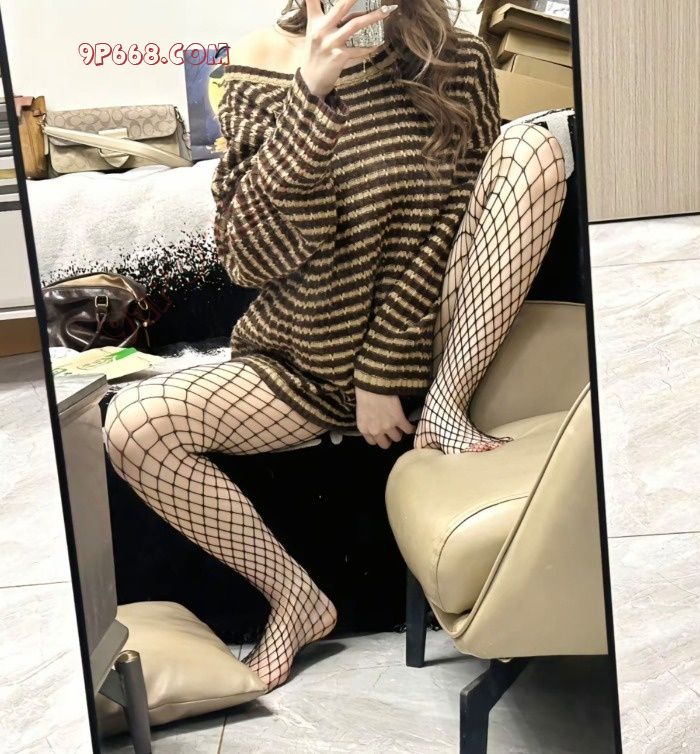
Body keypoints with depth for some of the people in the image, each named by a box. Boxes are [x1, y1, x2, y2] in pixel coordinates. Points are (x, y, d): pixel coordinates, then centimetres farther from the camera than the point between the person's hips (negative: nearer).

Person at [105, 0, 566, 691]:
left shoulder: (456, 62, -5)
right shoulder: (261, 64, -6)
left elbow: (443, 232, -7)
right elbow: (249, 257, -15)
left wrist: (386, 376, -13)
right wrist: (309, 95, -26)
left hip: (421, 344, 0)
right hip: (305, 364, 1)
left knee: (531, 148, -18)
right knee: (131, 422, -21)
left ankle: (444, 411, -14)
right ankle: (294, 600, -2)